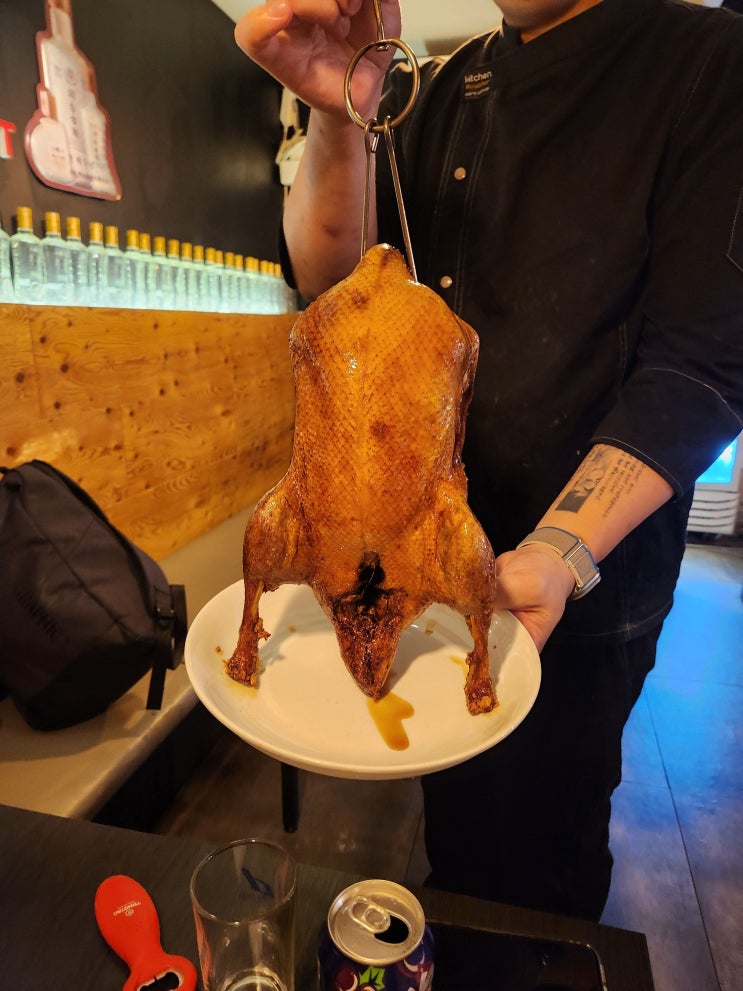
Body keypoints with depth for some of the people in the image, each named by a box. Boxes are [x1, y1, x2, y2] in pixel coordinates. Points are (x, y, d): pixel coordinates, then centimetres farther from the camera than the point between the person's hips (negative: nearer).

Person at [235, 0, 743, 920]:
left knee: (536, 862, 18)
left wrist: (559, 554, -29)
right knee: (450, 816, 27)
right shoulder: (434, 93, 9)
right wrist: (341, 114, -19)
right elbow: (329, 280, -2)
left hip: (578, 586, -4)